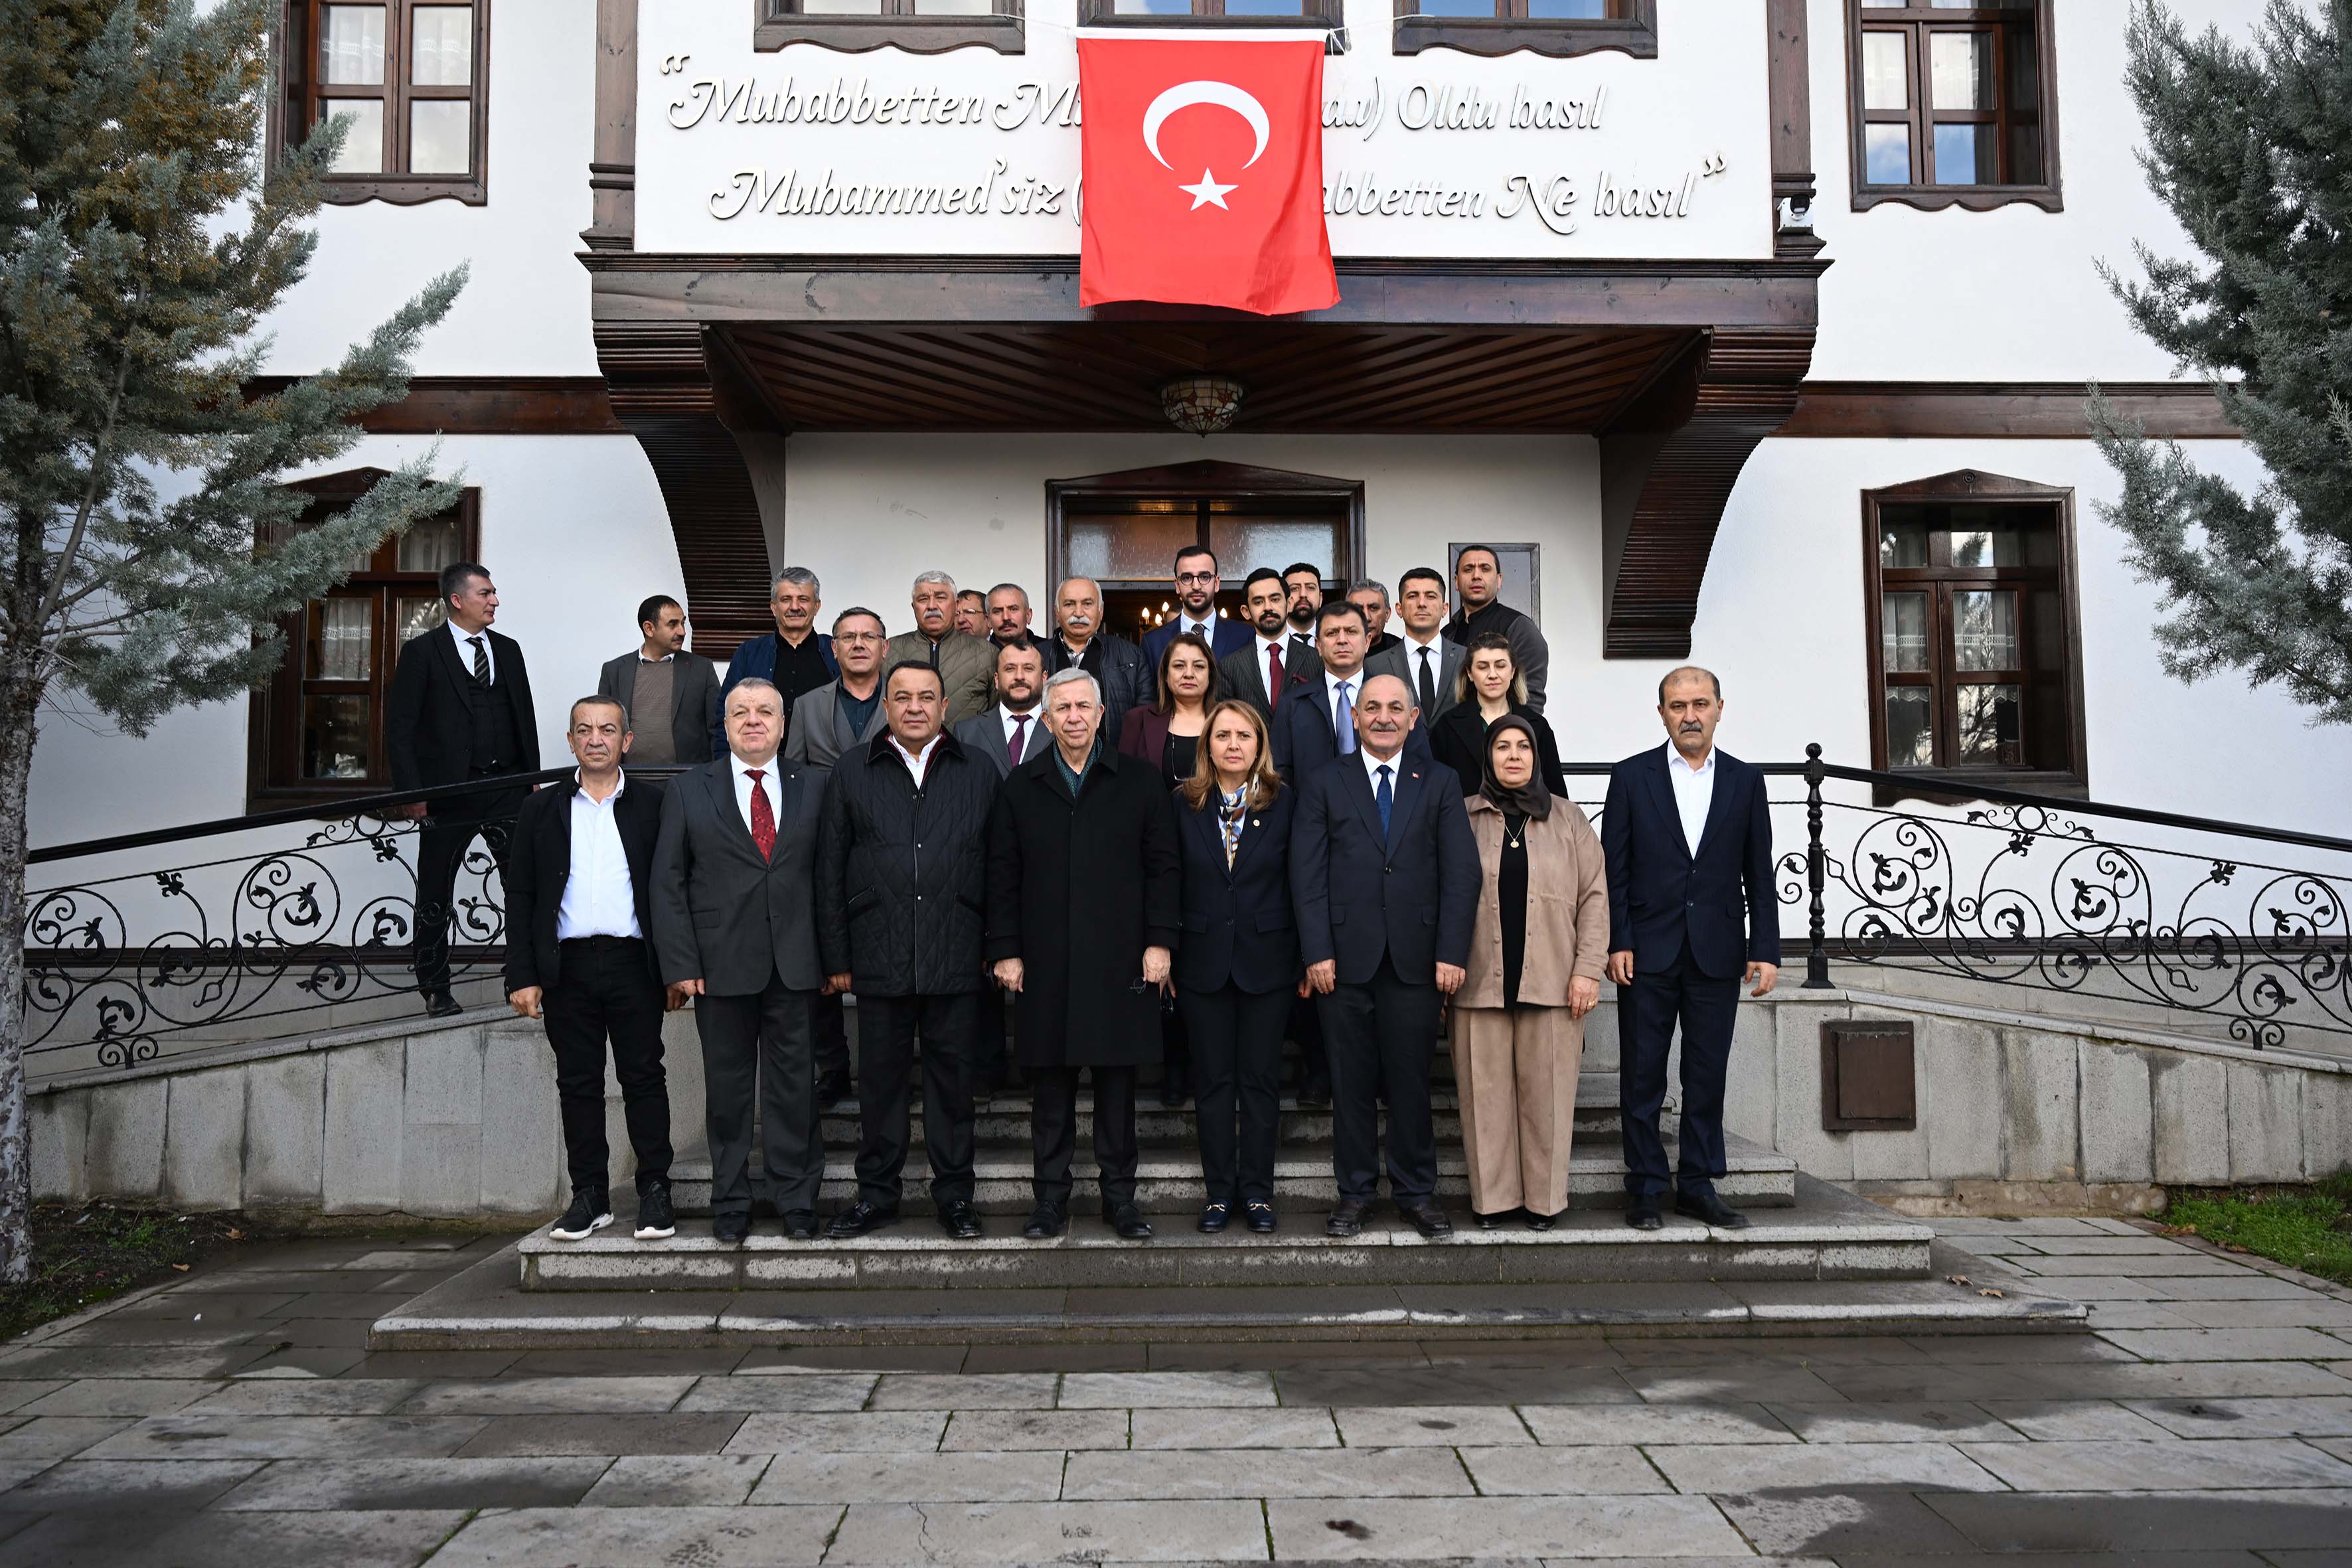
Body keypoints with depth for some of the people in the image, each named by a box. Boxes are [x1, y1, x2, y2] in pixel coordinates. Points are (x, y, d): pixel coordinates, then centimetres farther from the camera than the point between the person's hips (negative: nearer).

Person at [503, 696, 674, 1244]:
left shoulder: (653, 804, 6)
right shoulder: (541, 809, 11)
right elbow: (520, 896, 8)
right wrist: (522, 975, 0)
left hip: (634, 963, -2)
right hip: (567, 967, 2)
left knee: (643, 1077, 1)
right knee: (578, 1082, 6)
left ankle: (655, 1192, 8)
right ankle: (589, 1196, 14)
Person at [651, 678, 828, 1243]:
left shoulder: (813, 787, 8)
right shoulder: (688, 790, 6)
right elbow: (668, 884, 3)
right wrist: (680, 965, -5)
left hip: (795, 965, 1)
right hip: (721, 965, 0)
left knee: (794, 1086, 4)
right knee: (727, 1090, 8)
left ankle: (797, 1204, 15)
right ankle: (730, 1207, 20)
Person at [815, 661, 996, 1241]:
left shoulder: (979, 773, 8)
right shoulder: (851, 771, 8)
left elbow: (997, 866, 7)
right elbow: (830, 870, 6)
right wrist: (836, 957, 1)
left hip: (956, 955, 0)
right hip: (879, 954, 0)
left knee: (953, 1075, 6)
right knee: (881, 1077, 8)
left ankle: (954, 1194, 18)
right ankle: (877, 1193, 20)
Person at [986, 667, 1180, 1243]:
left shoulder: (1139, 781, 5)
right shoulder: (1022, 786, 8)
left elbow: (1162, 866, 4)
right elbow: (1002, 875, 6)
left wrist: (1159, 941, -3)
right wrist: (1006, 951, 0)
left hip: (1119, 958, -1)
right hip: (1045, 962, 1)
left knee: (1118, 1084, 5)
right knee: (1050, 1086, 6)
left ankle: (1119, 1195, 17)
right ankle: (1052, 1196, 17)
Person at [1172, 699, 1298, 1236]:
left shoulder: (1285, 802, 0)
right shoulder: (1184, 804, 3)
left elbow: (1299, 884, 0)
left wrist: (1307, 959, -3)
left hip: (1266, 961, -1)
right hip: (1203, 963, 1)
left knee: (1261, 1080, 6)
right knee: (1213, 1081, 7)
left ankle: (1257, 1191, 16)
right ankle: (1219, 1191, 17)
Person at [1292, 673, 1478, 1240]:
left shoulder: (1440, 783, 9)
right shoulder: (1322, 783, 7)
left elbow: (1461, 871, 2)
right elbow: (1308, 874, 1)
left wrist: (1452, 952, -7)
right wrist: (1317, 952, -8)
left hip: (1414, 958, 0)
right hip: (1345, 957, 0)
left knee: (1411, 1081, 6)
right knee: (1351, 1081, 7)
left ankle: (1416, 1192, 19)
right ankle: (1355, 1192, 18)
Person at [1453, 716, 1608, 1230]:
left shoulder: (1568, 820, 10)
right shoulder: (1461, 818, 8)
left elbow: (1594, 897, 6)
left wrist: (1588, 970, -2)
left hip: (1551, 984, 0)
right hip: (1479, 983, 0)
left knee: (1546, 1093, 2)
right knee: (1486, 1092, 2)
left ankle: (1545, 1198, 13)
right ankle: (1493, 1197, 12)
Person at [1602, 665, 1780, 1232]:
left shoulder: (1745, 781, 7)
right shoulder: (1631, 777, 2)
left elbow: (1760, 875, 7)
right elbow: (1614, 869, 0)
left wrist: (1765, 950, 1)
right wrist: (1617, 943, -7)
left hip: (1717, 954, 2)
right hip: (1648, 952, -1)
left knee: (1708, 1076, 7)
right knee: (1643, 1076, 3)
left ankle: (1698, 1186, 18)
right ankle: (1645, 1190, 12)